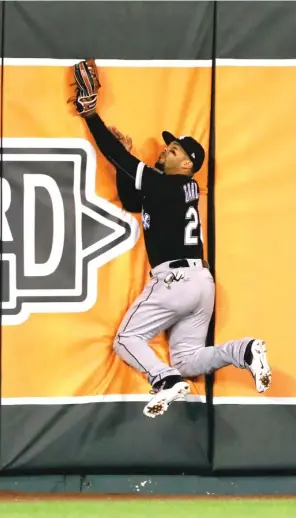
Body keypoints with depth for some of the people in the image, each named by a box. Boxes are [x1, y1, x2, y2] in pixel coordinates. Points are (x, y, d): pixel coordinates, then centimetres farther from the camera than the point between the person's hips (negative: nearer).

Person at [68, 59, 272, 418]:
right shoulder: (187, 188, 15)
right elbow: (132, 200, 23)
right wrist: (127, 158, 13)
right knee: (186, 361, 10)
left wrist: (89, 111, -5)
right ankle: (244, 351, -12)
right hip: (201, 281, 8)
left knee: (126, 341, 5)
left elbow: (117, 157, -8)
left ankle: (166, 380, -20)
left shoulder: (162, 185, -9)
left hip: (173, 280, -8)